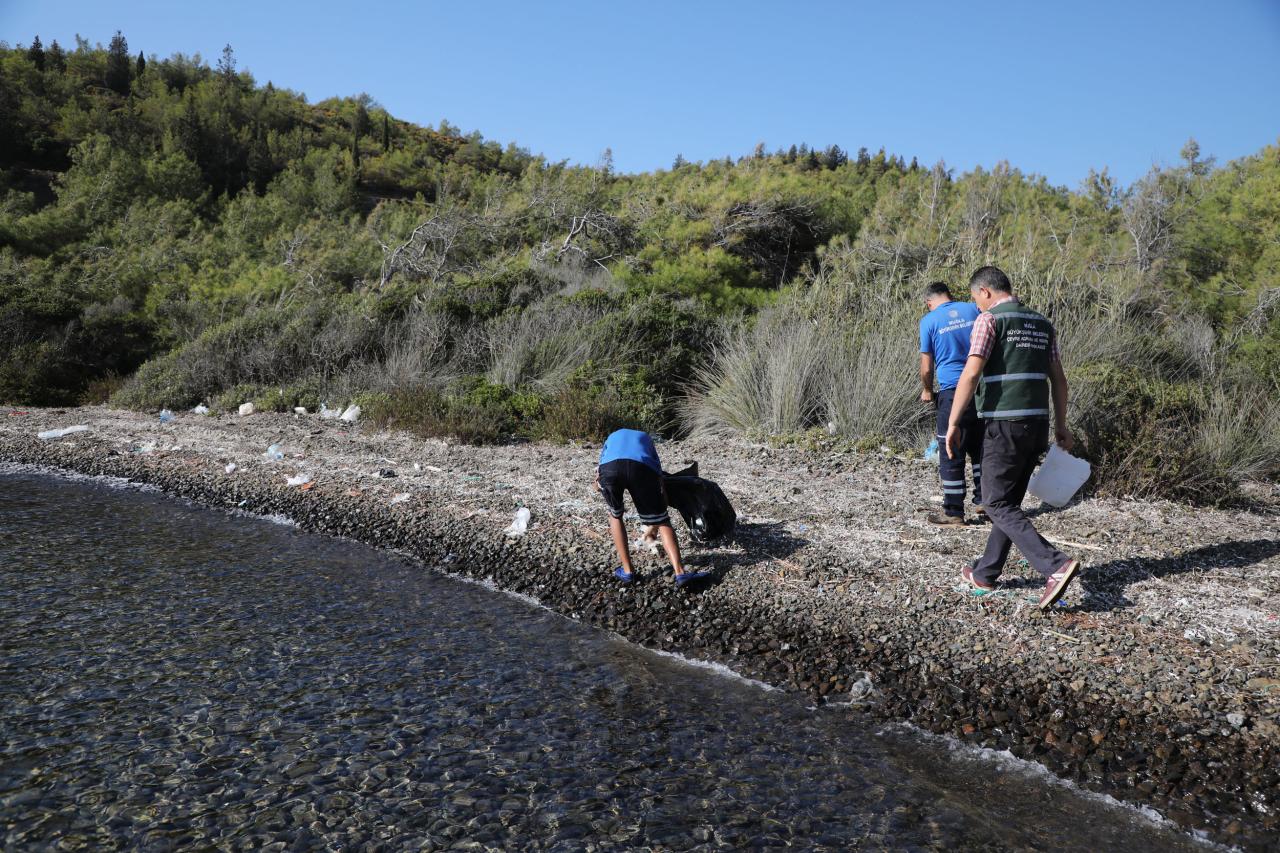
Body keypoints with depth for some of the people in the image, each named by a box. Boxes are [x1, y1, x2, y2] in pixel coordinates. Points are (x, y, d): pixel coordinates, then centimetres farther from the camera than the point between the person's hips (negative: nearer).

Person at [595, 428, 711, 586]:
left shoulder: (611, 437, 44)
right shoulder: (646, 438, 42)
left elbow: (598, 483, 30)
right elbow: (660, 487, 38)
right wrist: (654, 524, 48)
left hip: (609, 467, 1)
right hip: (641, 468, 0)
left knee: (615, 515, 28)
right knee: (662, 521, 14)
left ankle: (627, 571, 24)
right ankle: (680, 573, 1)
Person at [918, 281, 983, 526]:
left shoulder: (929, 321, -2)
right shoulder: (974, 309, 7)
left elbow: (927, 367, -2)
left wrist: (927, 391, 16)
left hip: (952, 391, -4)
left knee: (951, 454, 2)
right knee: (980, 448, 19)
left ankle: (954, 513, 5)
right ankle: (984, 500, 24)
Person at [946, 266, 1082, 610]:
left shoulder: (990, 319, -7)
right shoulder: (1042, 323, 15)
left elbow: (971, 374, -17)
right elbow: (1058, 378, 15)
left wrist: (953, 423, -14)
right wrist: (1061, 426, 20)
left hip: (1005, 424, -8)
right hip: (1037, 424, 8)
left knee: (997, 503, -2)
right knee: (1009, 500, 15)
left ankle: (1056, 565, -15)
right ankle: (985, 573, 23)